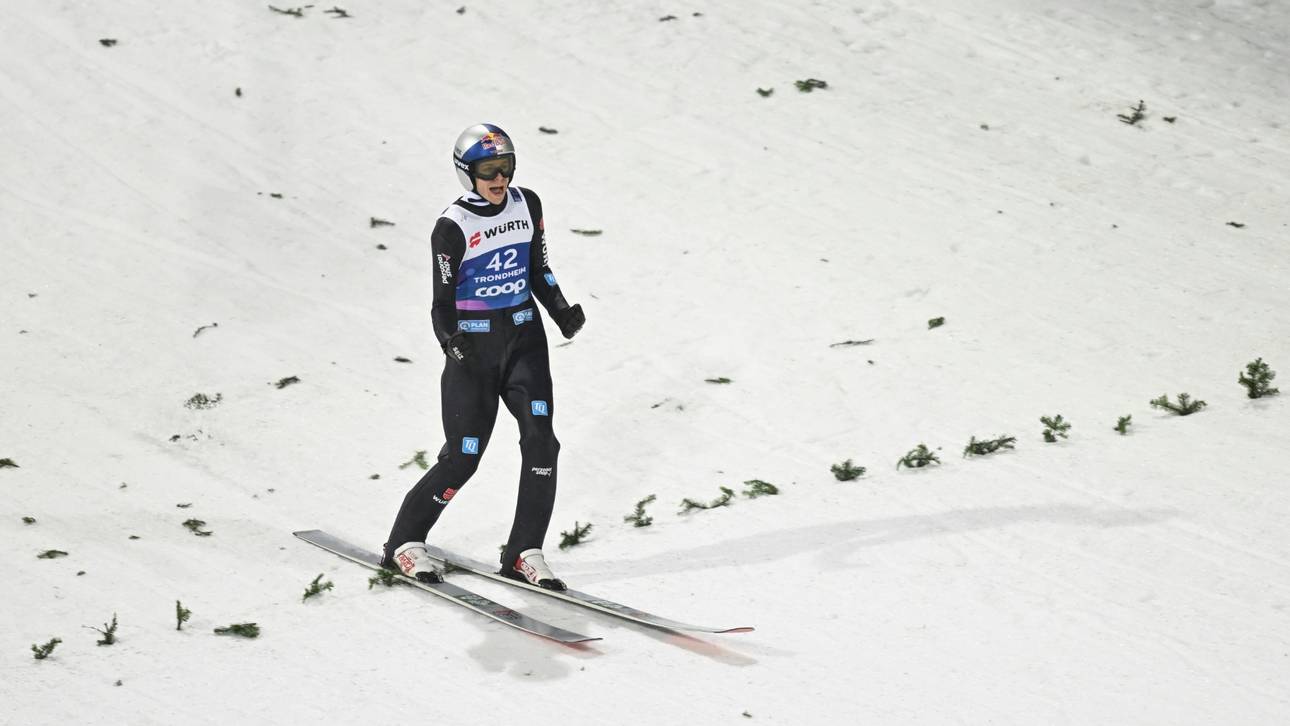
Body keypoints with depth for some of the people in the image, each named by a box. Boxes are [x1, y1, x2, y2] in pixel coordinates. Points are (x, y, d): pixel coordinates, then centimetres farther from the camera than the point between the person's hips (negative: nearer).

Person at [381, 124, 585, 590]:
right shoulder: (452, 227, -11)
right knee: (462, 458, -4)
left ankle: (524, 554, -6)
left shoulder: (527, 205, 4)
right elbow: (443, 303, -8)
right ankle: (404, 544, 16)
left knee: (540, 440, -13)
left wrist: (562, 312, -2)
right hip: (473, 344, -4)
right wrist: (451, 343, -27)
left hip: (525, 337, 4)